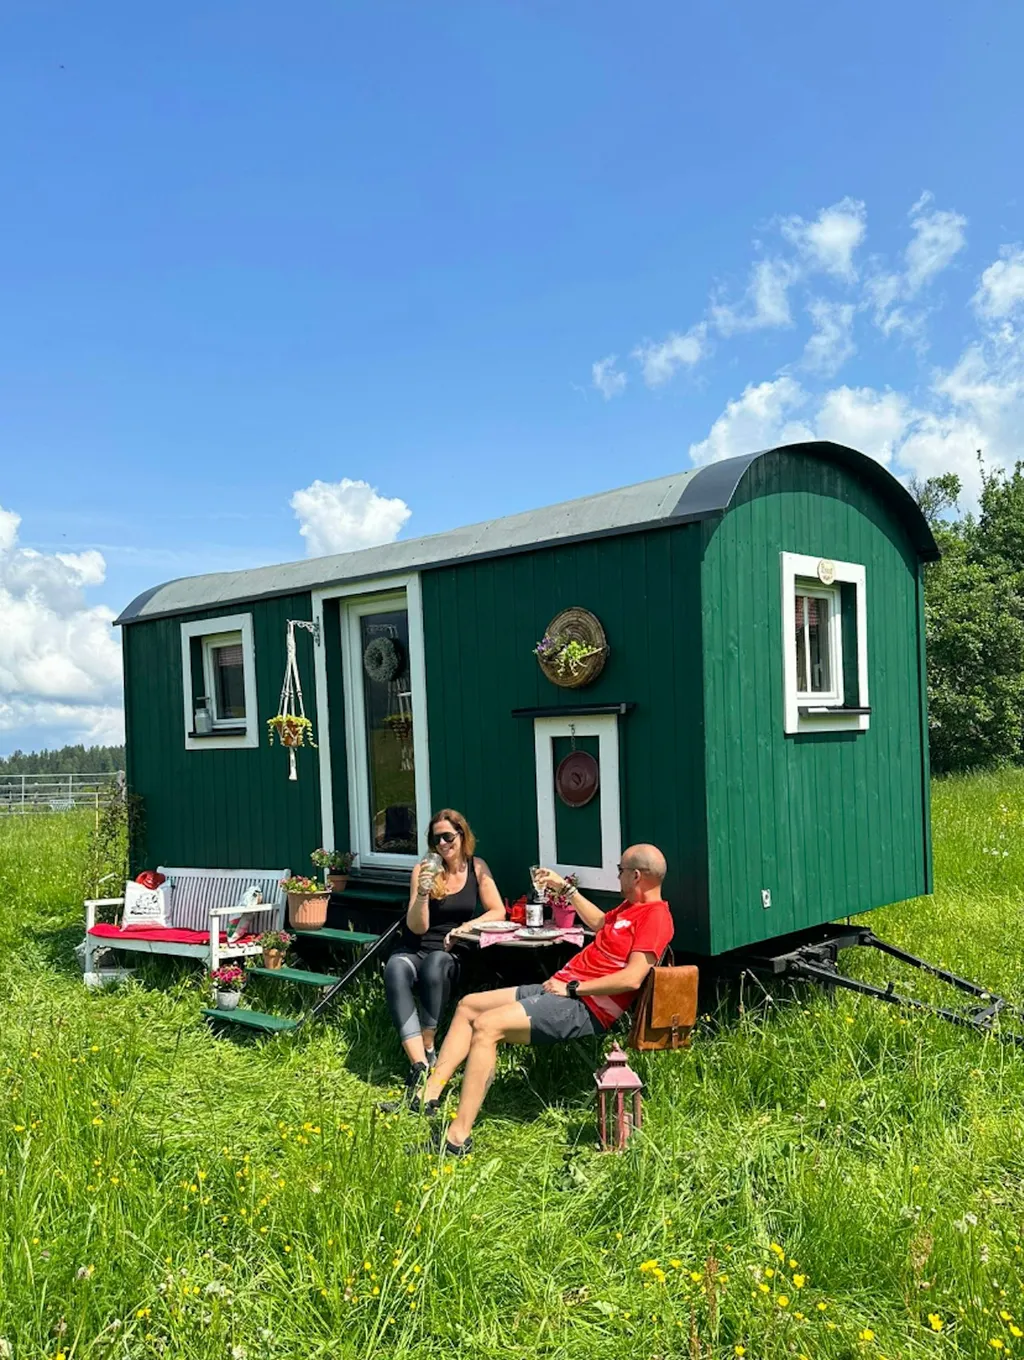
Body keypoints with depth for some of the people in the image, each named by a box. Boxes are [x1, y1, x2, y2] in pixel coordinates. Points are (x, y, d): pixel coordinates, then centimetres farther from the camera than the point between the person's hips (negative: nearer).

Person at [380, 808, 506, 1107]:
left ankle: (427, 1050, -22)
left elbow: (498, 912, 6)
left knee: (435, 964, -37)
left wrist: (466, 927, -9)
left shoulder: (476, 868, 6)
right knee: (395, 970, -36)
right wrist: (423, 892, -22)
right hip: (415, 949, 0)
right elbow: (417, 927, -5)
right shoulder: (423, 870, 0)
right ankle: (421, 1066, -44)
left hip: (451, 952, 0)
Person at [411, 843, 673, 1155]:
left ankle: (458, 1137, -25)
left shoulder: (656, 916, -14)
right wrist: (566, 888, 36)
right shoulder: (631, 906, 18)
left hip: (584, 1006, -11)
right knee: (468, 1005, 11)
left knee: (486, 1025, -26)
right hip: (561, 988, 11)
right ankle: (429, 1094, 4)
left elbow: (632, 978, -24)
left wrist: (572, 987, -19)